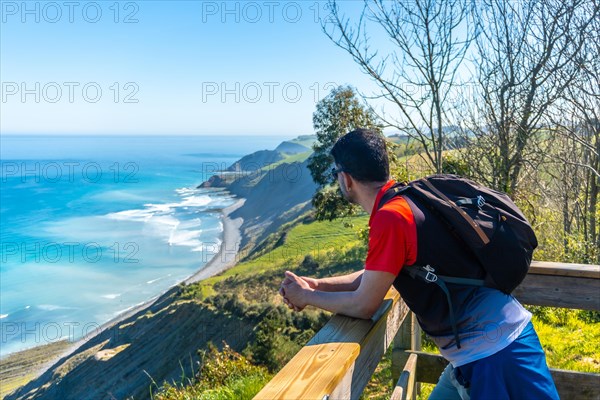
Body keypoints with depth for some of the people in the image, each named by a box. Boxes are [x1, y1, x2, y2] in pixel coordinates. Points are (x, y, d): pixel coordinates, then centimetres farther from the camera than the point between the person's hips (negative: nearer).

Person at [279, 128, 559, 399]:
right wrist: (316, 284, 8)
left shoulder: (391, 217, -24)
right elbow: (374, 278, 15)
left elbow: (363, 306, -15)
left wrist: (306, 297, 0)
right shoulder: (404, 200, 5)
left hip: (492, 352, -9)